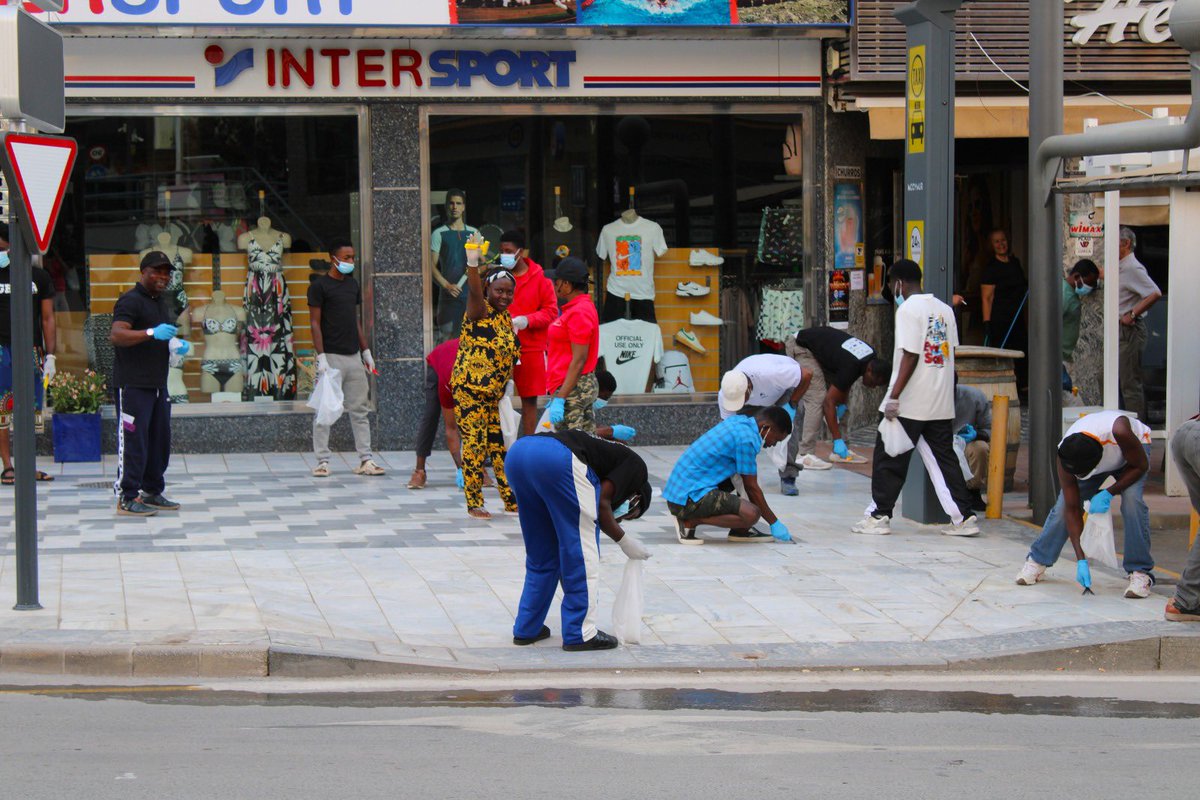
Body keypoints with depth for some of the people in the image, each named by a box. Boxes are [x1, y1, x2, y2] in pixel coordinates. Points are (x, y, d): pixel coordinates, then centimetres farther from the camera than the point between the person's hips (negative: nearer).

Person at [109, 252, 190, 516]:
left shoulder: (161, 301, 19)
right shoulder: (131, 301, -10)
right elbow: (116, 335, -24)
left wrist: (178, 345, 12)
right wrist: (152, 333, -35)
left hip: (158, 383, 9)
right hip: (133, 384, -9)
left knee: (160, 439, 12)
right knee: (133, 440, -8)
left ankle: (152, 492, 22)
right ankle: (127, 497, -4)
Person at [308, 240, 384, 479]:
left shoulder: (352, 284, 15)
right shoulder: (319, 286, -4)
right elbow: (315, 323, -8)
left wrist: (366, 351, 17)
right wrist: (321, 356, -15)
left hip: (354, 356, 6)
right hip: (331, 356, -6)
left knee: (360, 410, 6)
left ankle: (365, 459, 8)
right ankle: (322, 461, 3)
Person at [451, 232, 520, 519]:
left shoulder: (506, 318, 12)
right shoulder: (480, 311, -9)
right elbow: (474, 292, -31)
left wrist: (508, 389, 18)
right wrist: (473, 264, -48)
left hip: (494, 393, 7)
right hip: (470, 390, -7)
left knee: (500, 444, 10)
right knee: (475, 444, -5)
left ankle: (511, 500, 17)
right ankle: (474, 503, 2)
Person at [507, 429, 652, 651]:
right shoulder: (636, 466, 19)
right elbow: (602, 503, 4)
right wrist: (624, 541, 20)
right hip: (557, 458, -8)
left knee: (540, 554, 22)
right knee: (581, 551, 7)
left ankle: (527, 628, 28)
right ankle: (580, 633, 12)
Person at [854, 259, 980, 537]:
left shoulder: (908, 309, -11)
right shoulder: (944, 309, 12)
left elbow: (910, 356, -17)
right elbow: (950, 353, 13)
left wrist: (894, 397, -16)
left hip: (909, 402, -7)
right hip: (941, 404, 7)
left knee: (889, 459, 4)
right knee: (943, 458, 9)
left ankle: (879, 516, 10)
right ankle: (963, 517, 4)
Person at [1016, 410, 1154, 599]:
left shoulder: (1118, 432, -46)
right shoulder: (1066, 457, -32)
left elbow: (1140, 466, -25)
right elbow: (1072, 510, -24)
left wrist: (1108, 494, -34)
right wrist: (1081, 560, -28)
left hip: (1131, 451, -2)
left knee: (1132, 500, -27)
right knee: (1064, 505, -10)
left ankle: (1140, 573, -19)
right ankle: (1037, 561, 11)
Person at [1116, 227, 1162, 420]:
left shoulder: (1132, 268, -16)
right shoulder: (1120, 267, 14)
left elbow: (1155, 293, -25)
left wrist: (1132, 314, -21)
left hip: (1131, 330, -10)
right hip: (1123, 331, 10)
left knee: (1130, 383, -8)